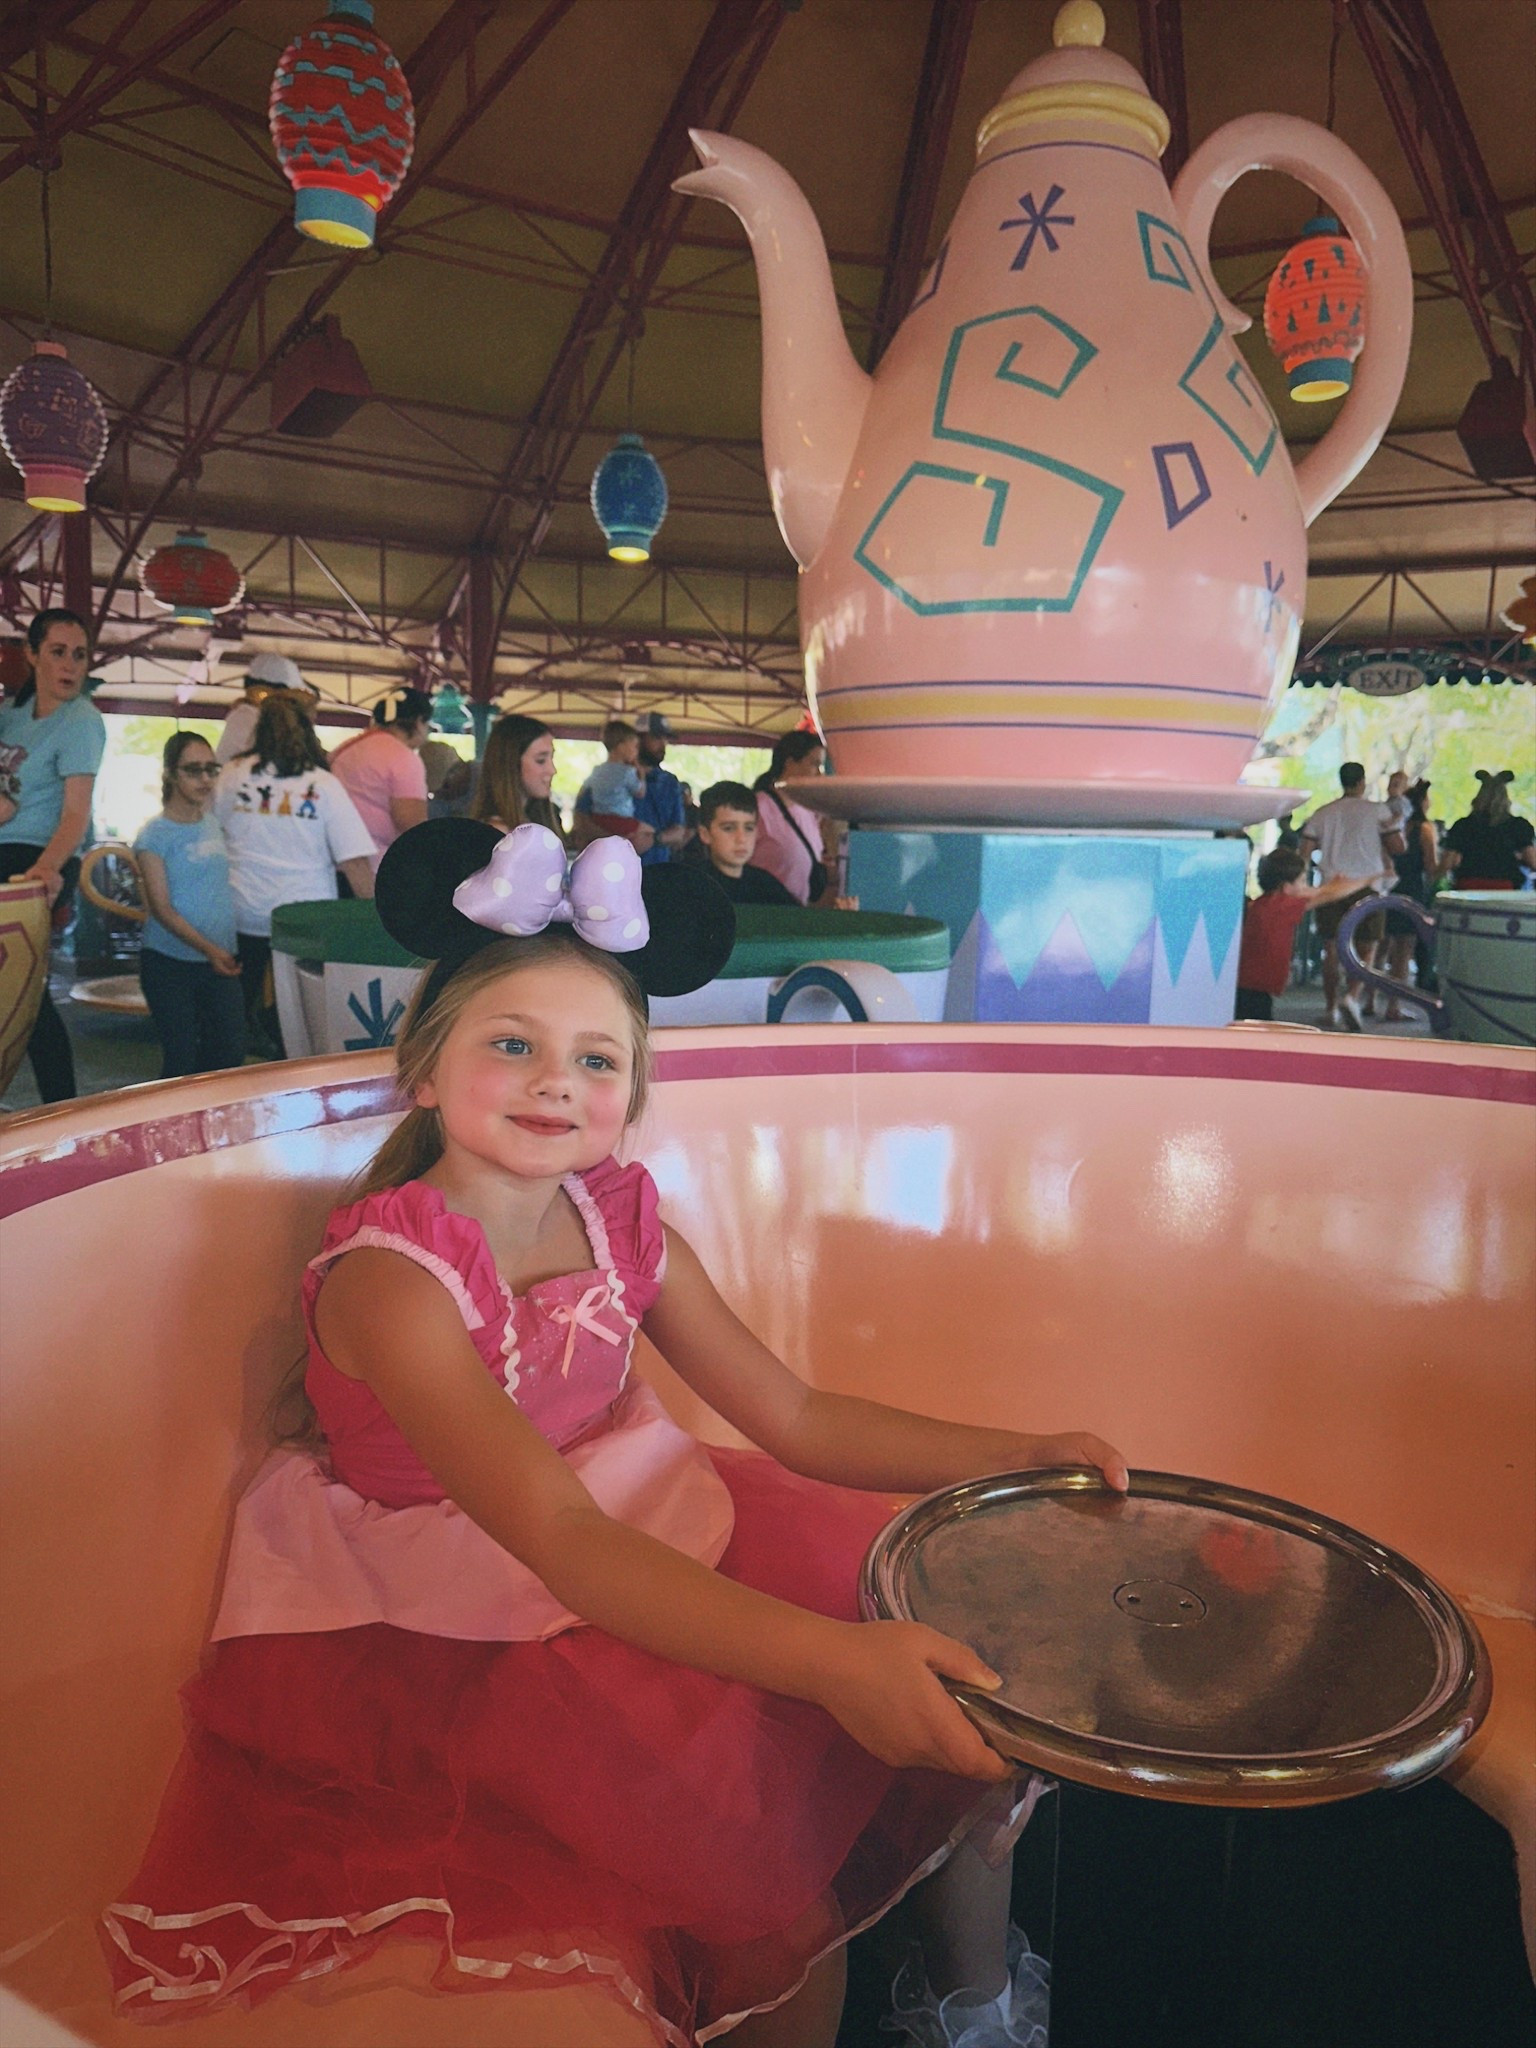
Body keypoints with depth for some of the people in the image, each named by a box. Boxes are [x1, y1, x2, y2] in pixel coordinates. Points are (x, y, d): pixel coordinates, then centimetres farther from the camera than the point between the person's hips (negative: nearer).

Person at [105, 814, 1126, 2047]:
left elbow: (794, 1417, -5)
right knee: (776, 1804, -22)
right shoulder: (389, 1271, -23)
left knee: (970, 1637, 0)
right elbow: (557, 1540, -34)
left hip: (654, 1531, 6)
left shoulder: (621, 1220, -5)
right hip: (469, 1621, -6)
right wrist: (829, 1658, -46)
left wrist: (1021, 1455, -16)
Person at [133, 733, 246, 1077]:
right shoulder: (155, 835, -9)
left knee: (232, 1052, 4)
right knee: (182, 1061, 1)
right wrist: (208, 948, -25)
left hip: (220, 961, 5)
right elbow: (161, 908, -15)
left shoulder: (211, 822, 7)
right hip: (169, 963, -5)